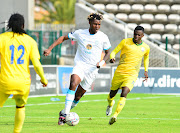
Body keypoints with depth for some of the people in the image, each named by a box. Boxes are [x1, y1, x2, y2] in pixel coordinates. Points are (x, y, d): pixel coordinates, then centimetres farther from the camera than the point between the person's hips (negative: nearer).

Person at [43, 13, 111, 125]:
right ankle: (64, 114, -31)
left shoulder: (103, 38, -2)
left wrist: (102, 62, -9)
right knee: (73, 84, -30)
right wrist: (50, 49, -2)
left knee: (78, 96, 4)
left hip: (92, 69, 1)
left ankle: (64, 113, 28)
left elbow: (108, 53, 11)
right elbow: (63, 38, 7)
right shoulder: (80, 33, -2)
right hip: (80, 65, -1)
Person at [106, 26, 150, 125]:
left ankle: (115, 116, -29)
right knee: (112, 94, 13)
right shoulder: (125, 42, -1)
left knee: (124, 94, -24)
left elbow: (146, 57, 28)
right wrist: (112, 58, -21)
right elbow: (114, 52, 2)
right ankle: (110, 104, 50)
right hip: (119, 72, 1)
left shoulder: (146, 48, 5)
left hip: (132, 75, -1)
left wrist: (146, 70, 19)